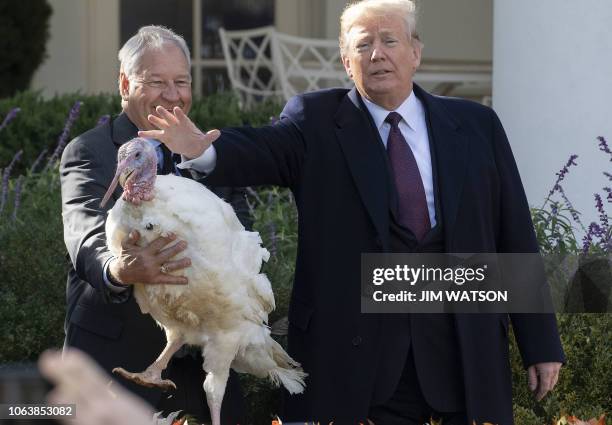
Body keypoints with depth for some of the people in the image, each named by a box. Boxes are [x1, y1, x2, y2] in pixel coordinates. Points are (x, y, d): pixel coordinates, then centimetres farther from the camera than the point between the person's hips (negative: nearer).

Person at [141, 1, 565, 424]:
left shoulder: (476, 125, 8)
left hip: (465, 353, 2)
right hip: (354, 358, -2)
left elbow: (517, 237, 8)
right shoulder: (316, 122, 4)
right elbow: (263, 149, -16)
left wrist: (541, 343, 5)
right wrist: (203, 150, -39)